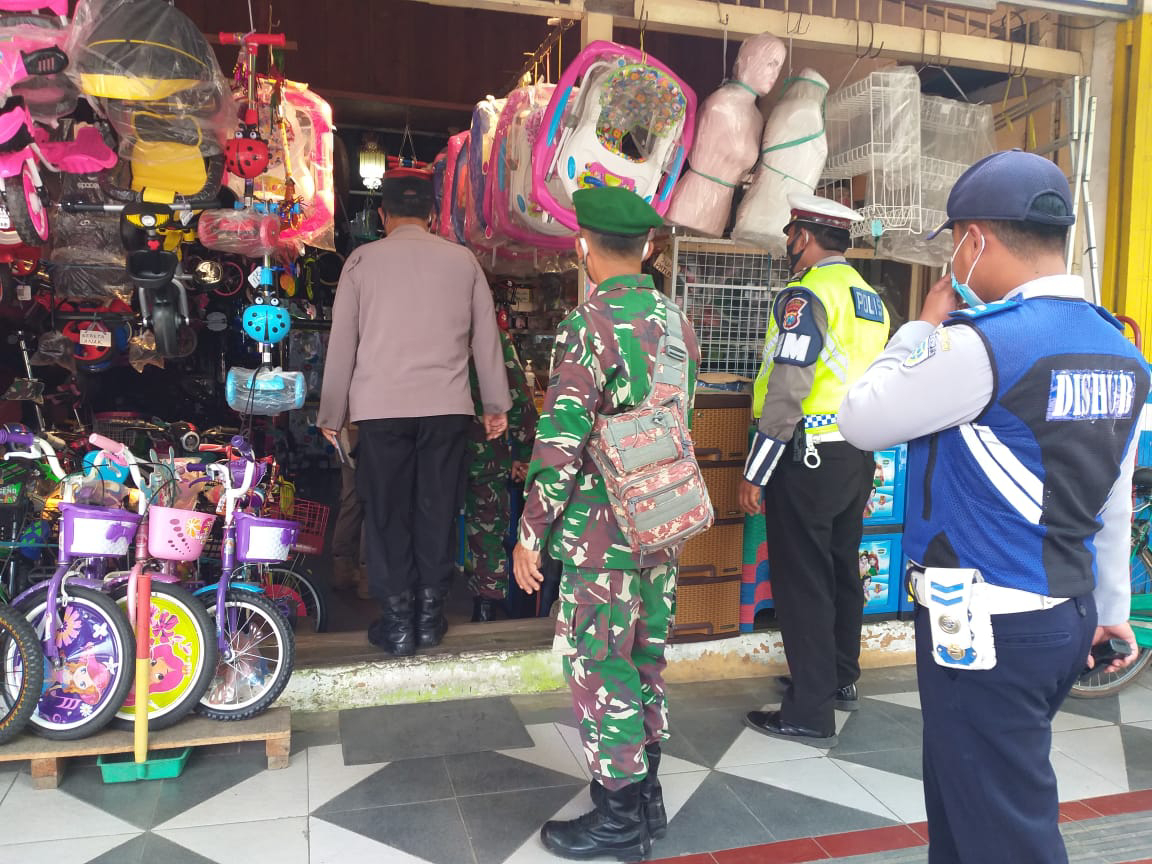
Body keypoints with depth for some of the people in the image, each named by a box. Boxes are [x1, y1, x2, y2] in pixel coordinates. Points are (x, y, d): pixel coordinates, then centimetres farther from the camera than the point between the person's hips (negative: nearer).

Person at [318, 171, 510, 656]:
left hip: (379, 406, -1)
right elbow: (486, 337, 9)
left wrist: (332, 415, 12)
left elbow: (342, 343, 4)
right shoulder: (462, 259, 6)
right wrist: (497, 405, 17)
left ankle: (397, 622, 12)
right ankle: (430, 616, 17)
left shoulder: (363, 260, 4)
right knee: (436, 510, 9)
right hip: (447, 405, 1)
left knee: (387, 513, 7)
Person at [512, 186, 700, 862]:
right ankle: (646, 795, 33)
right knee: (645, 656, 18)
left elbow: (560, 443, -20)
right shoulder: (678, 321, 6)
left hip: (600, 529, -8)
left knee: (598, 666, 5)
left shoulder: (589, 327, -17)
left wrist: (531, 534, -11)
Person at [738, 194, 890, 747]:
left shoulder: (805, 295, -13)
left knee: (801, 581, -2)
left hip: (808, 457, -9)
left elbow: (787, 393, -20)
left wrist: (754, 473, -16)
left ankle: (810, 714, 6)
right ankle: (839, 680, 35)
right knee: (841, 569, 19)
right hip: (858, 457, 9)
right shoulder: (869, 298, 13)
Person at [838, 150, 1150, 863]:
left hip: (986, 628, -8)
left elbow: (862, 422, -10)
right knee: (964, 790, 24)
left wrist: (926, 325, -1)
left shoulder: (982, 345, -22)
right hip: (1069, 616, 8)